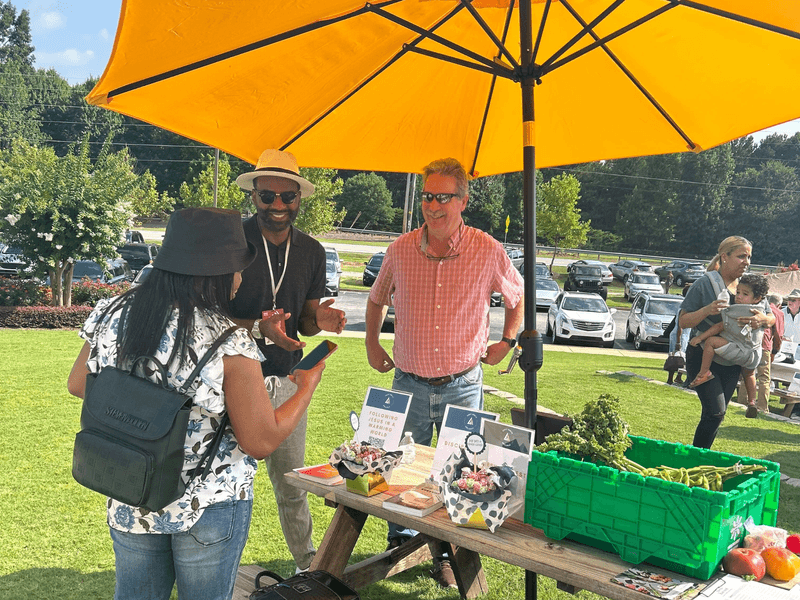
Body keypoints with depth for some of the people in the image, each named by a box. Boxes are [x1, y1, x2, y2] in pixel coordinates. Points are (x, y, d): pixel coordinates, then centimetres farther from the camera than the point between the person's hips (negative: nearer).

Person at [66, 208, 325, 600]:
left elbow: (78, 385, 8)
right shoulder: (229, 344, -25)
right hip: (209, 508, -4)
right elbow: (261, 442, -17)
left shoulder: (112, 317, -10)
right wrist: (307, 387, -4)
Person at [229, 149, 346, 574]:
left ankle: (309, 566, 32)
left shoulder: (311, 251, 6)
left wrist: (318, 320, -10)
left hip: (287, 380, 4)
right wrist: (258, 328, -28)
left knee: (292, 483, 16)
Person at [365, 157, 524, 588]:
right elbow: (377, 298, 17)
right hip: (409, 384, 2)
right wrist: (372, 344, 12)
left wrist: (507, 341, 5)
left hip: (463, 386, -1)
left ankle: (447, 554, 28)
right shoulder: (401, 250, -3)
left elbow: (518, 296, 12)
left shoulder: (487, 251, -7)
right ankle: (399, 546, 34)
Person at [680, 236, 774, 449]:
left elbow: (771, 317, 10)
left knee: (717, 413, 9)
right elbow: (683, 321, -10)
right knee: (715, 412, -14)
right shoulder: (705, 283, -10)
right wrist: (707, 310, -28)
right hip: (702, 357, -5)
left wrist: (762, 319, -14)